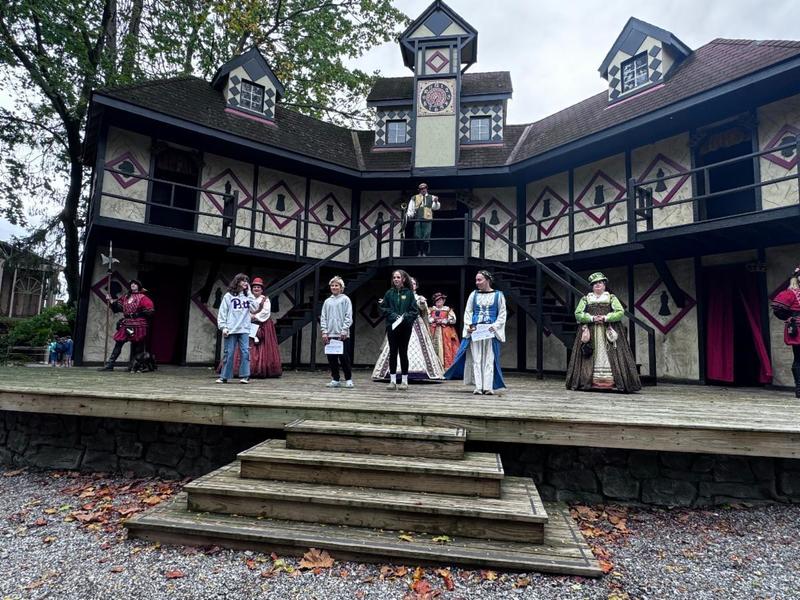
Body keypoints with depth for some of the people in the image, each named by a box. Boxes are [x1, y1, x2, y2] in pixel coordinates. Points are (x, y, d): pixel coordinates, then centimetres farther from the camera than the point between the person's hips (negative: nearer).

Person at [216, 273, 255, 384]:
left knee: (245, 352, -5)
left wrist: (249, 292, 2)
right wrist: (223, 327, -7)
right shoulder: (228, 296, 4)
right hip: (231, 329, -2)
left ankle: (244, 376, 0)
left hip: (244, 329, 2)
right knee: (228, 353, 2)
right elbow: (222, 312, 2)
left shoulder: (247, 295, 13)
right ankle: (224, 377, 11)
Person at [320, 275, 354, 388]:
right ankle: (335, 380, 14)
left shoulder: (345, 299, 2)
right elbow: (323, 317, 11)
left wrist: (344, 330, -12)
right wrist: (324, 332, 1)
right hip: (329, 335, 4)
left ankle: (348, 379, 9)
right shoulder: (327, 301, 14)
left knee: (344, 358, -3)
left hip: (342, 335, -4)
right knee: (331, 358, 5)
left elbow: (348, 316, -4)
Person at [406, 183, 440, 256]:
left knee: (426, 238, -5)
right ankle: (419, 253, 5)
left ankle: (425, 253, 1)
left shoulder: (431, 197, 15)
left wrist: (436, 202, -14)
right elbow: (411, 209, 15)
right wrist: (408, 215, -1)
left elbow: (435, 207, 5)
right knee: (418, 237, -1)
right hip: (417, 220, 1)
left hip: (427, 220, -1)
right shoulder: (414, 198, 16)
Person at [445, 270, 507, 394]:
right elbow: (468, 312, 12)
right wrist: (468, 326, -3)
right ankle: (478, 387, 2)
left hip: (490, 331, -2)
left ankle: (488, 386, 1)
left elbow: (502, 314, 5)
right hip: (475, 330, 2)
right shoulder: (474, 294, 11)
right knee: (476, 359, 0)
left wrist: (495, 326, -10)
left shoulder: (498, 295, 5)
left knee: (489, 359, -1)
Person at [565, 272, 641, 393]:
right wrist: (592, 318, -12)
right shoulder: (585, 299, 14)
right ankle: (587, 382, -8)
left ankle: (612, 382, -10)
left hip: (608, 332, 0)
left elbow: (620, 312, 0)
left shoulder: (611, 298, 12)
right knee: (588, 355, -7)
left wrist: (606, 318, -12)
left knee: (611, 356, -9)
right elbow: (578, 314, 2)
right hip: (590, 331, 1)